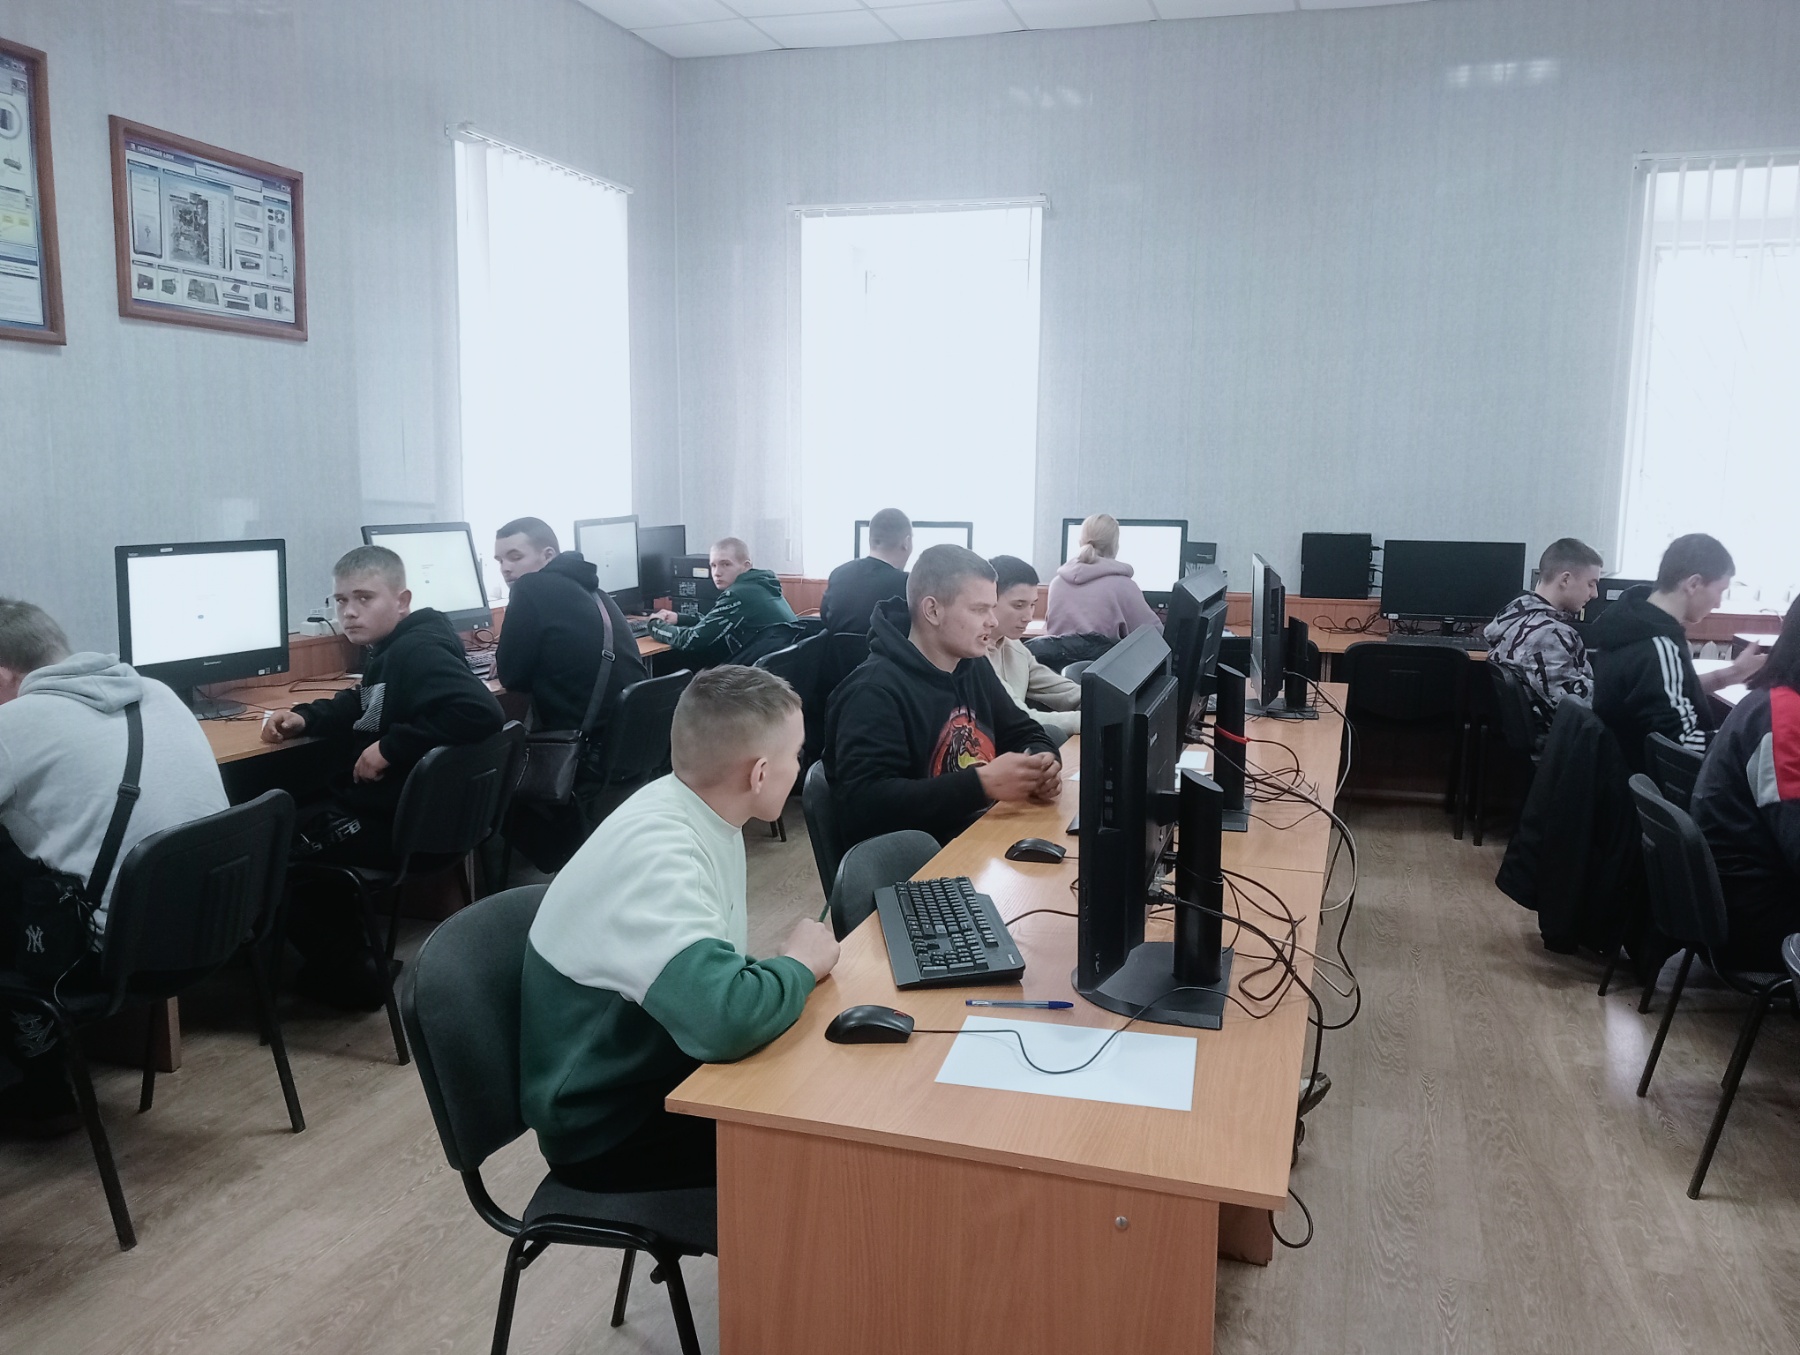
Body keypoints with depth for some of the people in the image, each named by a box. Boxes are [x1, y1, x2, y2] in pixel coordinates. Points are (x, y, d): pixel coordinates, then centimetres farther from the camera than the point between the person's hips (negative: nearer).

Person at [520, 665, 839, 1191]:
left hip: (659, 1065, 8)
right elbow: (728, 1020, -42)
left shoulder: (692, 811, -4)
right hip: (607, 1128, -8)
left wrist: (789, 971, -11)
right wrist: (800, 963, -22)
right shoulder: (655, 854, -31)